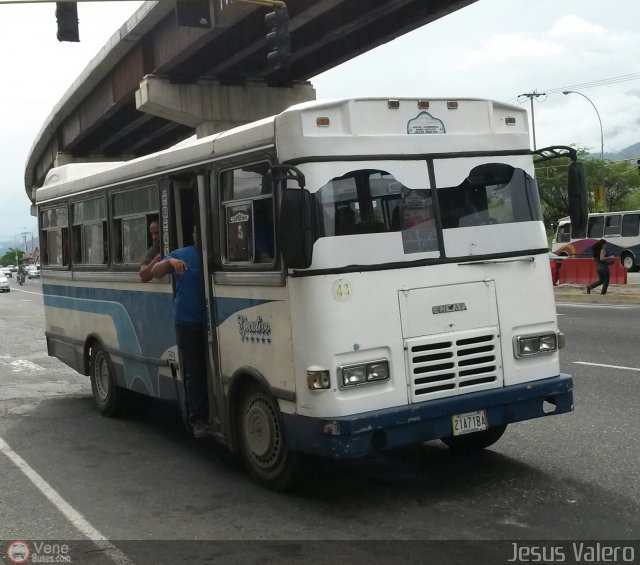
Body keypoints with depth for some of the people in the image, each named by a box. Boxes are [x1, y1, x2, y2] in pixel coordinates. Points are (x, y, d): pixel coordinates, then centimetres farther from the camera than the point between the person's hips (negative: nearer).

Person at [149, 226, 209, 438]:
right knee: (195, 371, 2)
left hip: (214, 323, 2)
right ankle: (198, 419, 7)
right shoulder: (182, 255, 6)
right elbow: (154, 273, 0)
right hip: (189, 323, -2)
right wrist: (170, 262, -19)